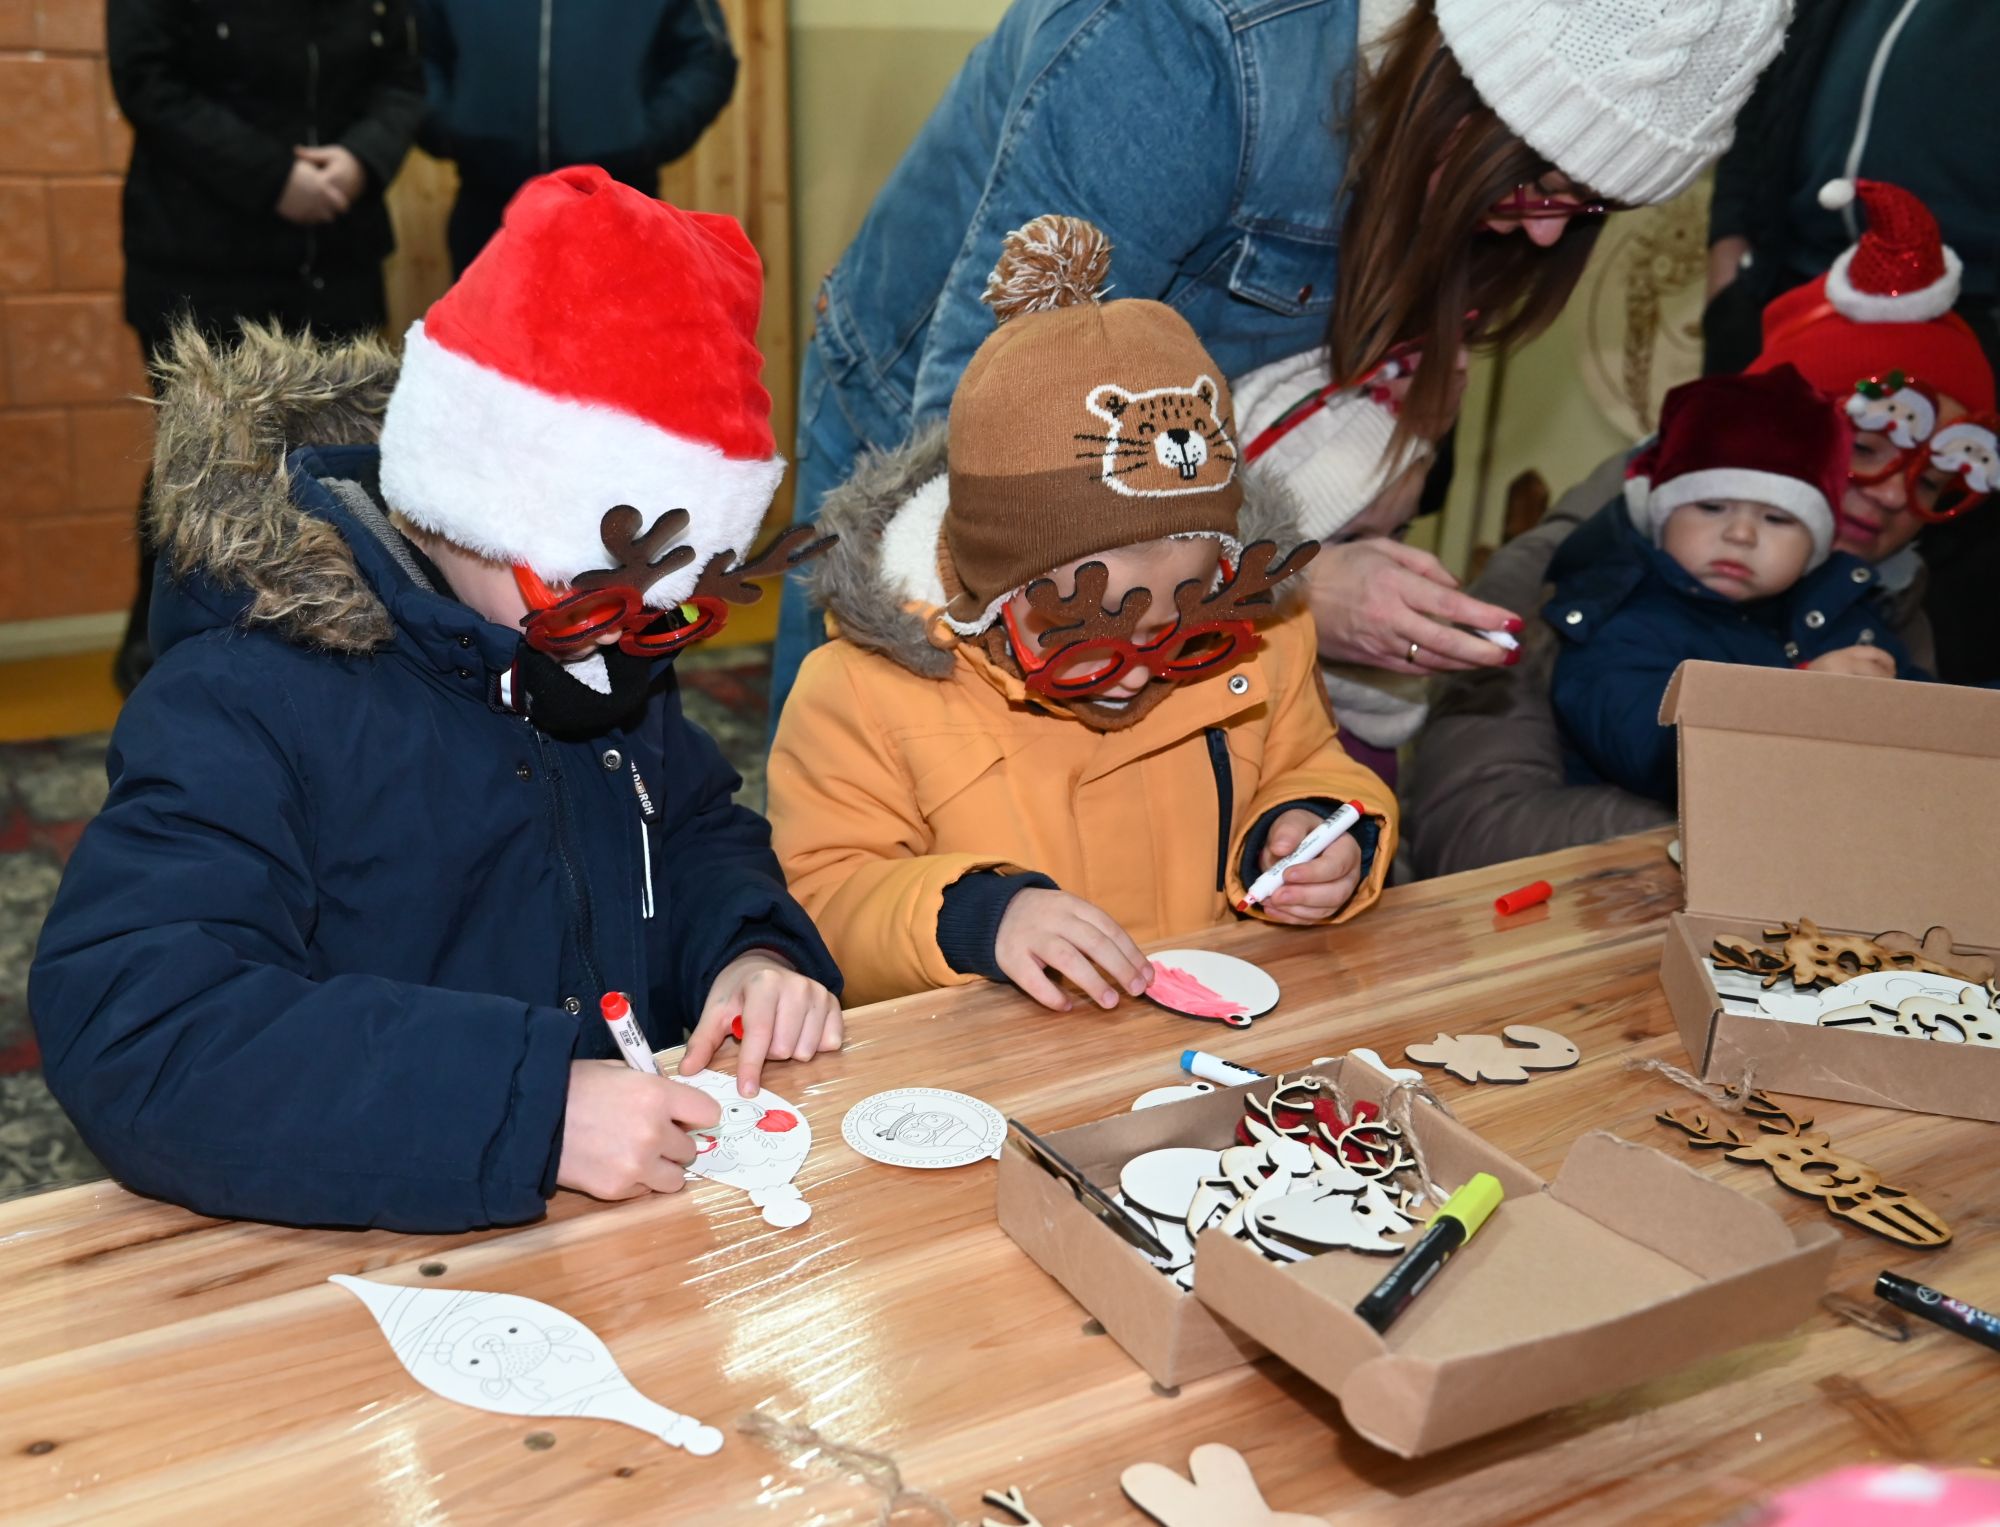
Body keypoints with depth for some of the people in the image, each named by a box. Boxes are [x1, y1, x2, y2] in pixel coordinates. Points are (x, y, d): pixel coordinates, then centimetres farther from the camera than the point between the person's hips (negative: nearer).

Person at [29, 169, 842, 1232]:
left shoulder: (600, 649, 8)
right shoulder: (242, 706, -15)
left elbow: (693, 829, 20)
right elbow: (124, 1035, -26)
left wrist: (750, 951, -3)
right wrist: (531, 1108, -33)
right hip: (354, 1274, -5)